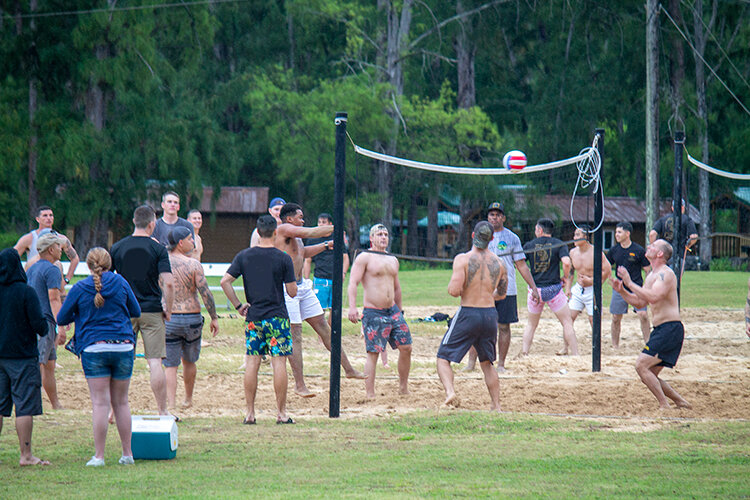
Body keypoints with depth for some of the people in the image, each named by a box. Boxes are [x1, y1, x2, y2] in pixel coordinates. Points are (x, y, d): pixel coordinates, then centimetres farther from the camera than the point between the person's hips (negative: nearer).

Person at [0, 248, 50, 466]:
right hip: (22, 357, -5)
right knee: (25, 407, -2)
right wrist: (46, 330, 7)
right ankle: (26, 455, -4)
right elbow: (39, 325, -15)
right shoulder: (26, 292, -13)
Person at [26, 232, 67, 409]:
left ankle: (56, 405, 22)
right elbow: (54, 300, -17)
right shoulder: (52, 270, -10)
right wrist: (61, 327, -21)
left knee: (50, 364, 16)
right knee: (39, 364, -14)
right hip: (46, 322, -9)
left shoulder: (32, 269, 19)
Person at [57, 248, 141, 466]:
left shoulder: (80, 288, -3)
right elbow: (136, 311, 14)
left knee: (100, 403, -2)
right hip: (123, 347, 2)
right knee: (121, 402, 12)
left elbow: (61, 319, 4)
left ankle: (99, 456, -4)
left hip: (94, 348, -2)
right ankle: (127, 454, 15)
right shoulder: (120, 283, 2)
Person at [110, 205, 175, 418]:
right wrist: (168, 310, -1)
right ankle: (162, 411, 2)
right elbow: (168, 283, -13)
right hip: (152, 311, -2)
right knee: (155, 362, 0)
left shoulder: (117, 248, 3)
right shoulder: (158, 249, -5)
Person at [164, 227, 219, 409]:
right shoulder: (193, 264, -8)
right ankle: (188, 399, 37)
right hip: (192, 318, 0)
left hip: (169, 319, 0)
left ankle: (170, 406, -11)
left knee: (170, 365, 1)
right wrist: (214, 317, -1)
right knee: (189, 361, 21)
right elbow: (205, 293, -10)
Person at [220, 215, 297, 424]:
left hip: (253, 318, 3)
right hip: (277, 316, -3)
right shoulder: (283, 258, -6)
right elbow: (292, 292, -5)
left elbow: (225, 281, -4)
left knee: (252, 363, 6)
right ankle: (281, 413, 2)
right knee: (279, 363, 0)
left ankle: (250, 413, 6)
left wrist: (238, 305, 3)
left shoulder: (244, 256, 1)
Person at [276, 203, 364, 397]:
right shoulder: (283, 229, -12)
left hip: (302, 286, 10)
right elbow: (310, 233, -21)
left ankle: (348, 369, 17)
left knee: (324, 328, 11)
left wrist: (325, 245, 33)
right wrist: (335, 228, -11)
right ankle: (299, 384, -3)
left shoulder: (295, 237, 17)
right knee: (294, 336, -7)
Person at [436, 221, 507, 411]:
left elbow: (454, 290, -19)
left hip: (468, 314, -4)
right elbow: (501, 294, 16)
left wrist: (453, 288, 5)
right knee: (487, 363, 20)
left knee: (443, 358, 4)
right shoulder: (498, 262, 4)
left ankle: (450, 391, -21)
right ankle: (496, 406, 18)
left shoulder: (463, 259, -11)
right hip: (490, 314, 4)